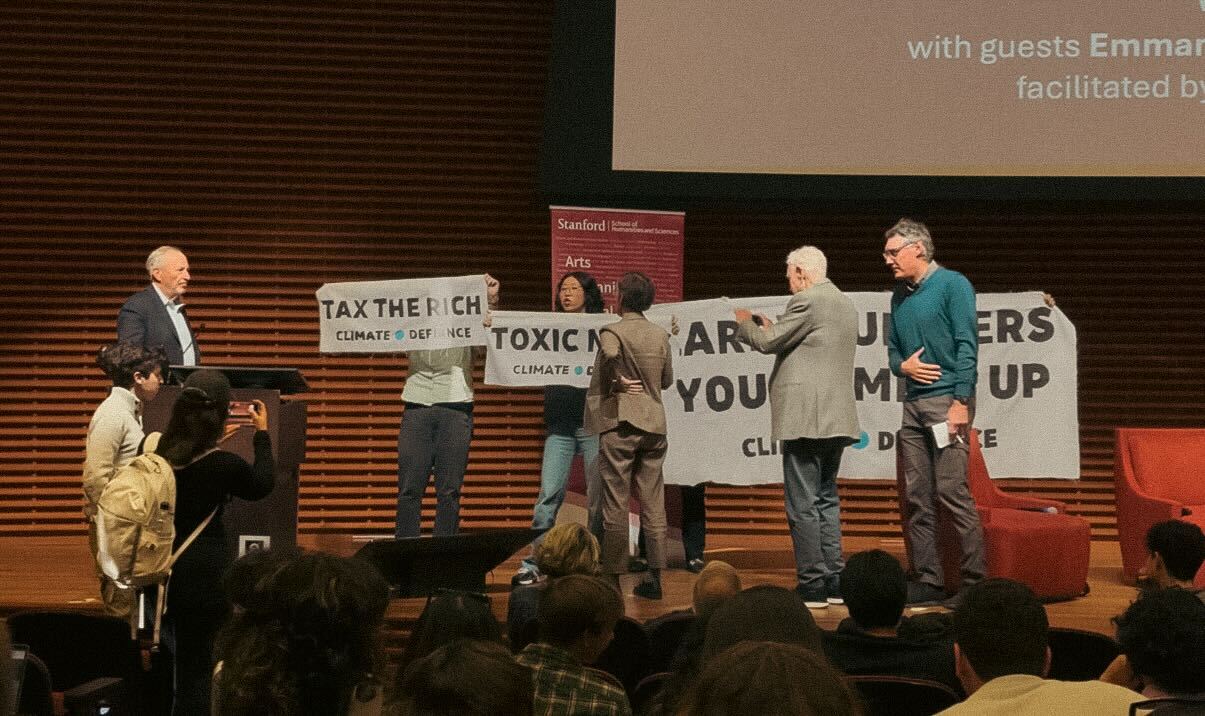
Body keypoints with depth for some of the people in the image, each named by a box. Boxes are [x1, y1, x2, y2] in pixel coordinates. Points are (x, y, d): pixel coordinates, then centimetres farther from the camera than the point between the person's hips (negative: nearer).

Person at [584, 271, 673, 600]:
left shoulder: (613, 332, -8)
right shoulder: (661, 335, 8)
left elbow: (610, 354, -31)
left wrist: (616, 381, -15)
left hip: (620, 424, -5)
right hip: (654, 424, 5)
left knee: (615, 502, 0)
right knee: (653, 503, 7)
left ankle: (613, 579, 3)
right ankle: (654, 577, 9)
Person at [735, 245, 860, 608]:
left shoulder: (806, 301, -11)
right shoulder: (846, 304, 18)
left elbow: (767, 343, -8)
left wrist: (745, 323, 10)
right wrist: (771, 329, 22)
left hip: (805, 418, -9)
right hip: (837, 417, 9)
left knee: (802, 505, -5)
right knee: (826, 500, 15)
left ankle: (812, 586, -5)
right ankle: (834, 582, 16)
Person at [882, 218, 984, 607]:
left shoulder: (952, 284, -4)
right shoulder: (899, 296, 17)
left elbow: (967, 346, -10)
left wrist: (961, 402, -17)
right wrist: (903, 365, -1)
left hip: (947, 402, -7)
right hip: (913, 405, 8)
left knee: (952, 493, -10)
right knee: (917, 498, 6)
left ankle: (975, 581, -4)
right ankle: (928, 581, 12)